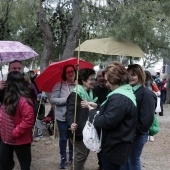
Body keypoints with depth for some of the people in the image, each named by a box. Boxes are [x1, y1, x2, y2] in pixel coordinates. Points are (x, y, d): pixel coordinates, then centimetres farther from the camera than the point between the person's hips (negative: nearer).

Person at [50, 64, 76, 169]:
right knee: (63, 138, 9)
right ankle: (63, 158, 25)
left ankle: (72, 156, 32)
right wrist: (66, 99, -18)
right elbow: (53, 100, -11)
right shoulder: (59, 85, -6)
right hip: (63, 117, -2)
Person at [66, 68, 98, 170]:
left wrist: (93, 104, -16)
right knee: (81, 155, -1)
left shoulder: (91, 93, 10)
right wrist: (71, 123, -41)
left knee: (86, 153, 20)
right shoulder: (75, 94, -17)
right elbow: (69, 112, -23)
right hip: (79, 130, -9)